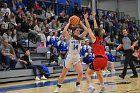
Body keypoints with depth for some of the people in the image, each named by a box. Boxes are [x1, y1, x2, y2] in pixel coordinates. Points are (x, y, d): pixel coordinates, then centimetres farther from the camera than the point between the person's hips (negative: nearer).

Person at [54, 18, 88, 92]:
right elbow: (64, 31, -21)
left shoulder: (80, 37, 5)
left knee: (80, 73, -14)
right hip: (70, 57, -3)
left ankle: (77, 86, 8)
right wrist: (69, 23, -10)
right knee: (63, 74, 4)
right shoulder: (70, 37, -4)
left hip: (77, 57, 3)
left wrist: (80, 23, 0)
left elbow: (86, 30, -5)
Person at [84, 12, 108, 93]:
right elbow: (96, 28, 26)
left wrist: (86, 18, 10)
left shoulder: (94, 38, -1)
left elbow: (88, 28, 1)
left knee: (87, 73, -1)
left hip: (98, 59, -7)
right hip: (105, 59, 7)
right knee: (98, 72, 32)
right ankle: (102, 86, 34)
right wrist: (94, 18, 33)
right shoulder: (101, 38, 14)